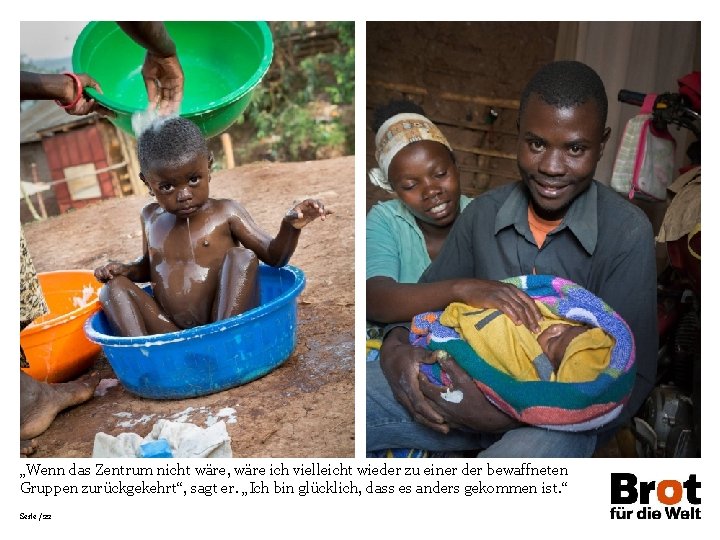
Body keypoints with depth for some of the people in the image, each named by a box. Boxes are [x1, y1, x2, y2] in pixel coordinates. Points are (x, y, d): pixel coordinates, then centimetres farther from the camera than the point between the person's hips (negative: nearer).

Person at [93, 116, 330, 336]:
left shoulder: (225, 212, 0)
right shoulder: (151, 218, 12)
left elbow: (273, 255, -1)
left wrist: (291, 226, -20)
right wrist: (125, 269, 8)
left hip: (226, 321, -4)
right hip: (169, 332, 4)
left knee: (241, 257, -22)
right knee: (114, 287, -7)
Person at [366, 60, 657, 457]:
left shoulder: (628, 234, -13)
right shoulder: (482, 213, -1)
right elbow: (427, 297, 9)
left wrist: (500, 415, -27)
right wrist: (395, 347, -16)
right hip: (474, 384, 3)